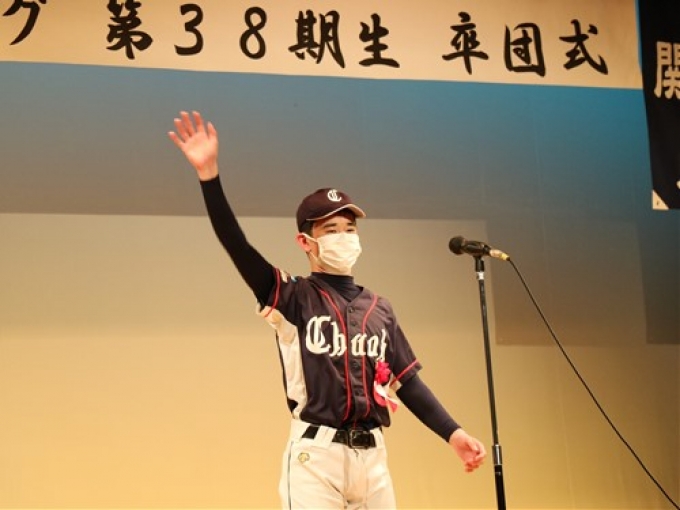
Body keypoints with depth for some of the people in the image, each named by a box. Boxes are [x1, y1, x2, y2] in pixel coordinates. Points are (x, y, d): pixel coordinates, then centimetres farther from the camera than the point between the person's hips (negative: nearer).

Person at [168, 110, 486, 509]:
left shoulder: (379, 309, 14)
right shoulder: (293, 297, 1)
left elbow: (407, 381, 15)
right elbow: (236, 244, -12)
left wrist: (453, 433, 3)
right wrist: (209, 174, -23)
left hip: (372, 456, 5)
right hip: (315, 454, -5)